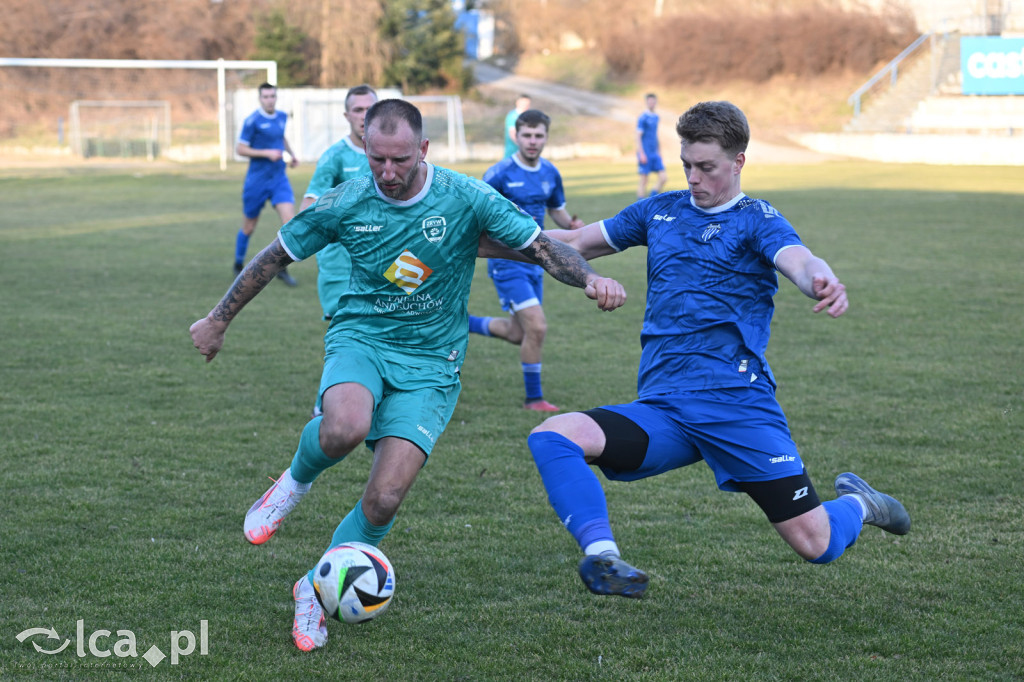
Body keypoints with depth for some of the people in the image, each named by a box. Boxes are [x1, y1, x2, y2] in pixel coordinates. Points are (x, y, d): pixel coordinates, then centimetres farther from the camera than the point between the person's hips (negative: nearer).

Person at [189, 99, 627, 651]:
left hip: (430, 363, 0)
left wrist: (591, 279, -27)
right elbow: (274, 257, 6)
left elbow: (541, 246, -7)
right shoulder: (345, 204, -7)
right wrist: (218, 320, 14)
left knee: (384, 500, -12)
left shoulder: (465, 199, -11)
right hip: (360, 338, 0)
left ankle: (316, 590, 16)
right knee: (344, 429, -36)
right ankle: (296, 480, 1)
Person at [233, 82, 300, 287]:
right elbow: (240, 149, -11)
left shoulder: (282, 117, 6)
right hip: (257, 179, -4)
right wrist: (267, 153, -19)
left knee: (290, 221, -12)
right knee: (249, 227, 8)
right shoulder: (253, 120, -12)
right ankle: (239, 265, 30)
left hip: (279, 178, 4)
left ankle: (281, 268, -1)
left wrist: (291, 153, 11)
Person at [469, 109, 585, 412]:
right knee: (536, 327, -15)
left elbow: (557, 211, 16)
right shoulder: (499, 174, -13)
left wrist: (572, 225, -6)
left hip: (534, 261, 7)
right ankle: (533, 398, 1)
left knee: (518, 334, 14)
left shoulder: (550, 173, 5)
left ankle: (466, 323, 39)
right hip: (506, 260, -7)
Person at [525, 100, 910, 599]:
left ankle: (855, 503, 31)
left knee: (816, 544, -4)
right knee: (551, 436, -21)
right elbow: (577, 243, 26)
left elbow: (799, 262, -20)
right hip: (660, 411, 4)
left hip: (739, 407, -4)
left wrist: (824, 283, -45)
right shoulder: (660, 212, 15)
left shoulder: (756, 220, 1)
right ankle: (602, 556, -31)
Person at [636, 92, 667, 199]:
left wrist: (659, 152, 23)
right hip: (645, 155, -7)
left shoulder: (656, 117, 14)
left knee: (664, 177, -1)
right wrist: (641, 154, -18)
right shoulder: (643, 118, -8)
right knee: (644, 181, -4)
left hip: (655, 154, 7)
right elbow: (638, 136, -12)